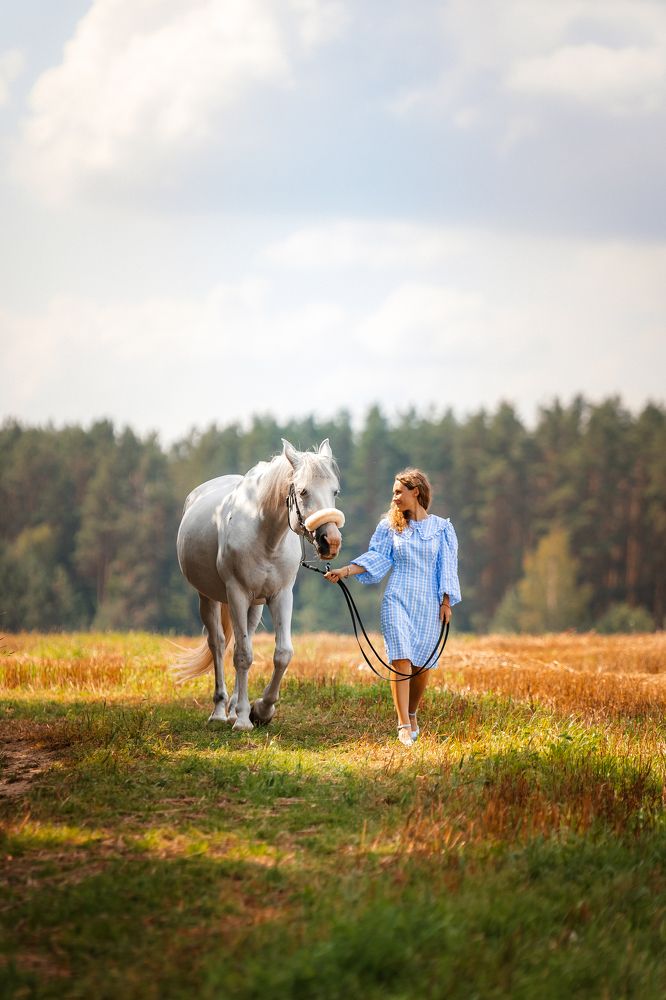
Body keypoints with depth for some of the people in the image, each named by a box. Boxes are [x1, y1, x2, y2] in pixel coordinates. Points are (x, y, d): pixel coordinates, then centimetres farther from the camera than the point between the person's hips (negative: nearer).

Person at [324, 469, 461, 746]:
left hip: (428, 604, 0)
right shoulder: (390, 526, 8)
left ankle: (412, 715, 27)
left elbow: (447, 567, 5)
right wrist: (345, 571, -8)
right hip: (397, 600, 0)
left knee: (422, 664, 4)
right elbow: (376, 557, 5)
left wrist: (446, 602, -1)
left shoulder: (441, 528, 5)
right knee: (401, 660, -13)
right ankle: (404, 726, -16)